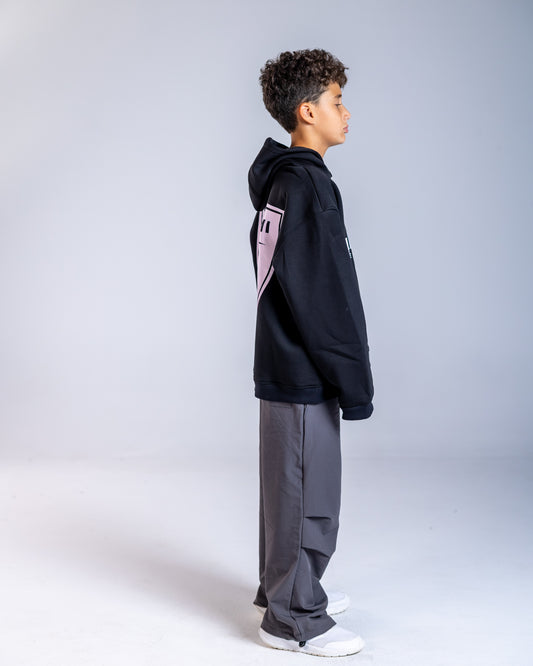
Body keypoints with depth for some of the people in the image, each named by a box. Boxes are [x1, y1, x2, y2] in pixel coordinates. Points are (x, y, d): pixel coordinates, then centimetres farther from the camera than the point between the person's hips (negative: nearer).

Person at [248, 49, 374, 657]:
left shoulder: (279, 181, 12)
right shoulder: (305, 185, -19)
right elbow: (323, 299, -21)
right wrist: (354, 382, -15)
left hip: (283, 365, 10)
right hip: (305, 377, -10)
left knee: (288, 489, 20)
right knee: (308, 498, 0)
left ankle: (282, 588, 34)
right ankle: (294, 619, 12)